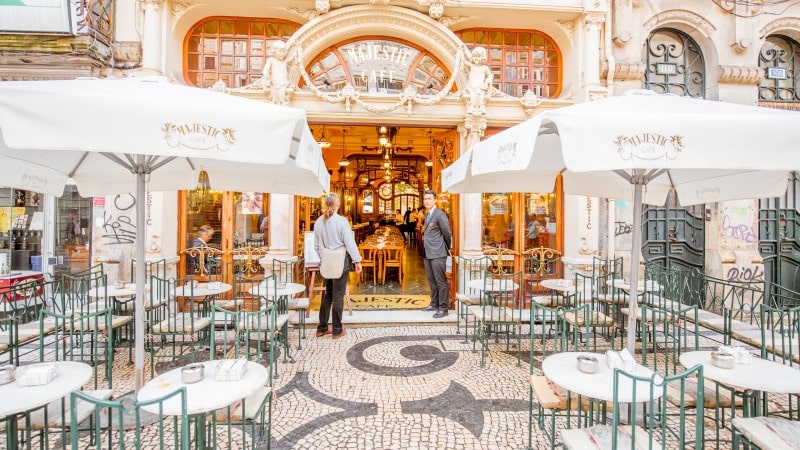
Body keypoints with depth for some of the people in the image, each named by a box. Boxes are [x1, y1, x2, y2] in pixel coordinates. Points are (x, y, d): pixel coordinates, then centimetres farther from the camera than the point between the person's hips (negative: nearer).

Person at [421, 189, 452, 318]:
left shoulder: (439, 214, -12)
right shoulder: (427, 215, 15)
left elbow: (447, 233, -9)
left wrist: (447, 248, 2)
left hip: (437, 254, -9)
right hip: (428, 253, 9)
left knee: (441, 282, -2)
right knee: (431, 281, 17)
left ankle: (443, 308, 7)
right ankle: (434, 304, 29)